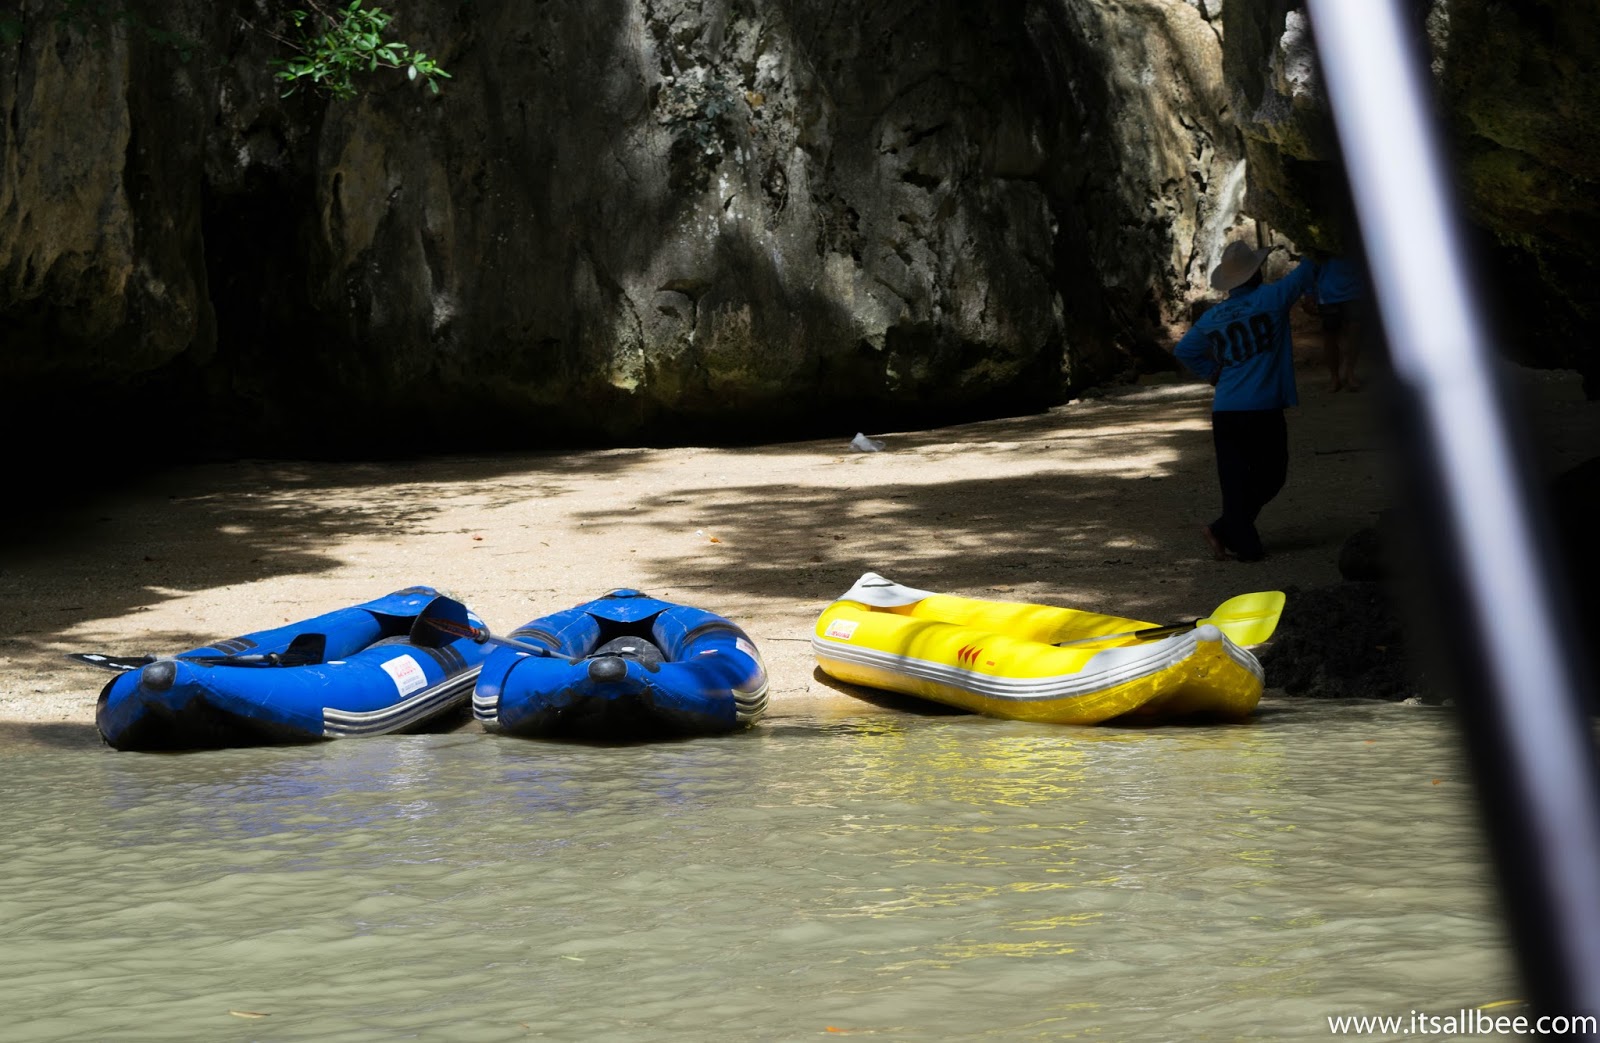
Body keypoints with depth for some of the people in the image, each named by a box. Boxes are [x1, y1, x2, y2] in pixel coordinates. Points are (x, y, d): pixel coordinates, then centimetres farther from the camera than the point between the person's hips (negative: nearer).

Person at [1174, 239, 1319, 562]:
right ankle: (1224, 530, 1)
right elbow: (1305, 274, 12)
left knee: (1235, 481, 7)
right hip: (1263, 410, -4)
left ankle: (1245, 544, 2)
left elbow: (1184, 351, 18)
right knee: (1269, 477, 8)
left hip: (1224, 411, 4)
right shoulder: (1270, 298, -4)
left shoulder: (1211, 317, 8)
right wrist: (1312, 257, 33)